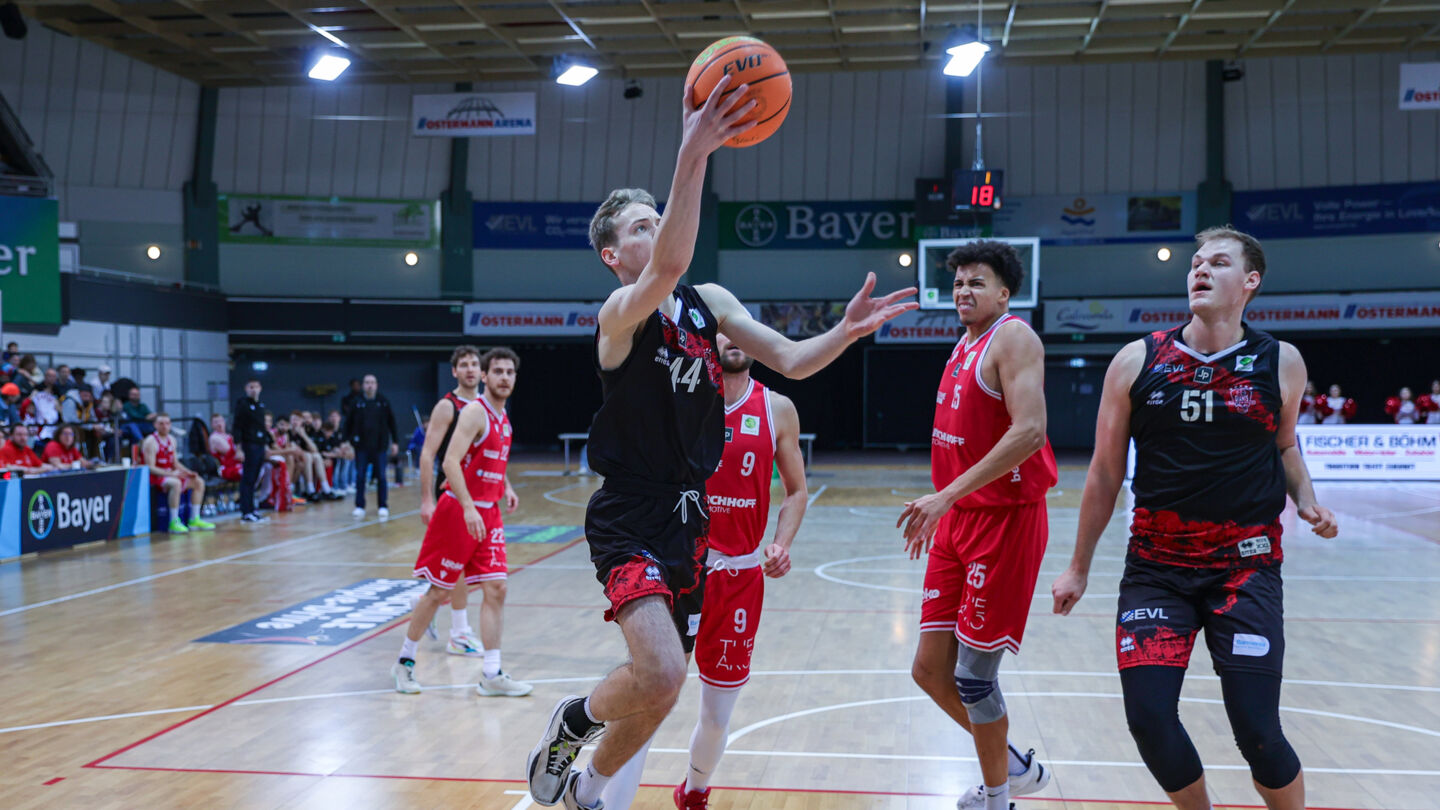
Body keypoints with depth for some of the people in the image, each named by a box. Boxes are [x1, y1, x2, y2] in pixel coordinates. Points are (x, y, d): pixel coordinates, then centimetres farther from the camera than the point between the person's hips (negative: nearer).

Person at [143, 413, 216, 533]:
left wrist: (188, 472, 0)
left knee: (199, 482, 1)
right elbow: (150, 468, -19)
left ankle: (194, 519, 4)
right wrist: (171, 474, -29)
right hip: (155, 477, -9)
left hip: (170, 474, 9)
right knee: (176, 483, -37)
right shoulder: (151, 442, -13)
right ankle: (174, 522, -33)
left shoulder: (171, 439, 13)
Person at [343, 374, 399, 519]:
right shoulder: (356, 403, 2)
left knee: (381, 477, 2)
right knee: (360, 477, 2)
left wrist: (394, 441, 4)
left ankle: (383, 506, 9)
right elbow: (348, 422, 6)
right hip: (361, 446, 0)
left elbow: (391, 422, 6)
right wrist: (345, 440, 1)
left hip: (379, 445, 0)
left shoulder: (383, 402, 2)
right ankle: (359, 507, 10)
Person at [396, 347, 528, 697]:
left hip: (488, 514, 7)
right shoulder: (475, 411, -13)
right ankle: (405, 661, 20)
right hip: (459, 509, -7)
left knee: (496, 589, 0)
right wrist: (468, 507, -31)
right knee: (439, 591, 2)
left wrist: (506, 487, 13)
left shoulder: (503, 417, 13)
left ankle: (492, 675, 3)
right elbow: (450, 462, -23)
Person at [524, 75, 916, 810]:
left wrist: (848, 330, -17)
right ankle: (570, 723, 9)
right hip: (629, 519, -7)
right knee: (660, 676, -25)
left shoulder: (710, 302, 7)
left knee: (660, 684, 15)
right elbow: (669, 266, -38)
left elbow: (789, 361, 3)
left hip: (689, 516, 7)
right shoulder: (621, 311, -15)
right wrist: (692, 156, -49)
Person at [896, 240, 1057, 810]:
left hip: (1005, 522, -9)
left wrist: (946, 496, -27)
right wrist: (941, 510, 20)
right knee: (930, 669, 10)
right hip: (957, 523, 9)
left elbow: (1029, 431, -25)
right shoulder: (964, 346, 15)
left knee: (973, 675, -1)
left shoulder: (1012, 337, -12)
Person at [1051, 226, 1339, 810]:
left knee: (1257, 731, -6)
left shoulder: (1280, 363, 0)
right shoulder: (1137, 361, -2)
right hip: (1156, 564, 1)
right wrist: (1079, 567, 8)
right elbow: (1104, 474, 5)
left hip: (1246, 565, 0)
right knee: (1148, 719, -7)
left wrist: (1304, 499, -1)